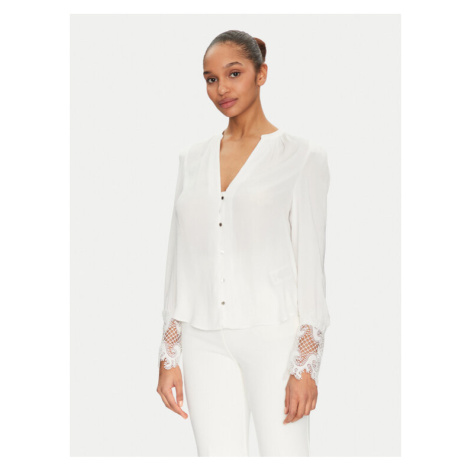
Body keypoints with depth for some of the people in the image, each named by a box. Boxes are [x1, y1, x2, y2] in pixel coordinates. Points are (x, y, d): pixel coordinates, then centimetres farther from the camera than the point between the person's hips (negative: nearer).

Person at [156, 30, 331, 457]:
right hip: (206, 339, 4)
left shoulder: (301, 156, -2)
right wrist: (169, 356, 9)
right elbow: (180, 261, 13)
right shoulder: (194, 158, 11)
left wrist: (306, 366, -11)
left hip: (273, 335, -4)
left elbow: (310, 263, -5)